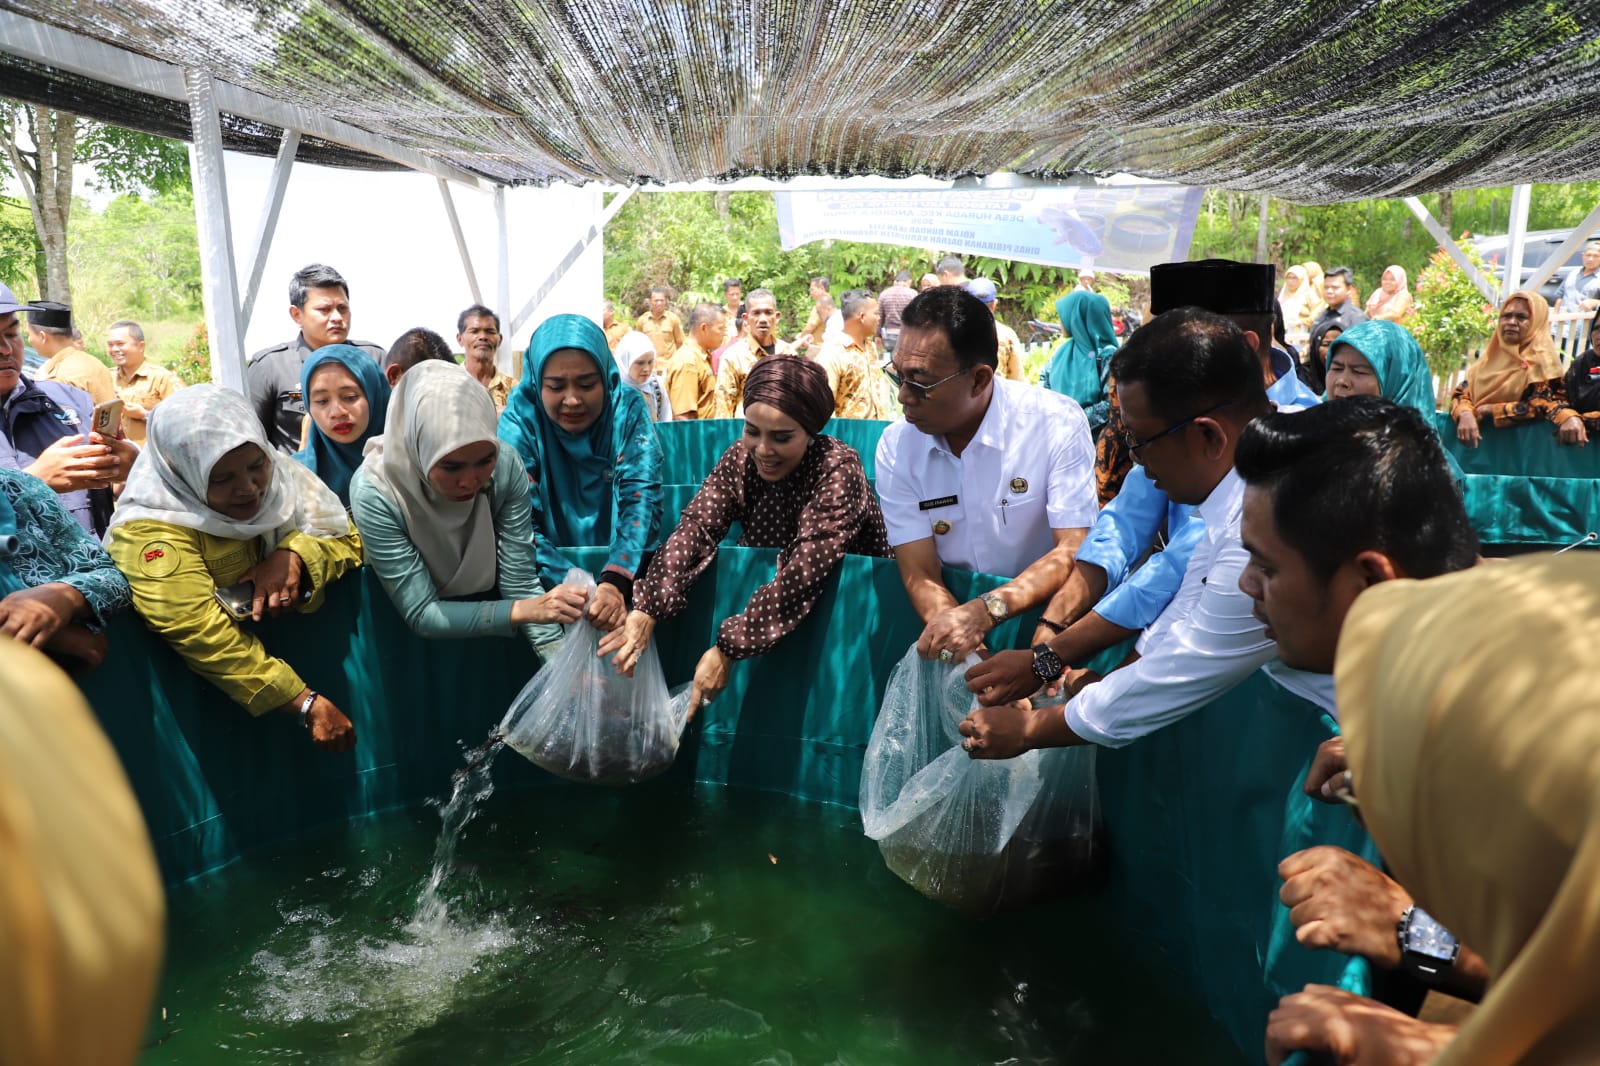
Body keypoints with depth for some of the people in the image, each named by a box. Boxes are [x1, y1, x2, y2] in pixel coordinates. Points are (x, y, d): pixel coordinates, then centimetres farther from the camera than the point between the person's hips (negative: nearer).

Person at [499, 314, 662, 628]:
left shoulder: (627, 406, -8)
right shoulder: (520, 419, -11)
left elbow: (641, 496, -18)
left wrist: (616, 582, -35)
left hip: (621, 563, 0)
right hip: (554, 569, 0)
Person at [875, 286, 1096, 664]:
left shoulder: (1056, 423, -12)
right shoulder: (896, 447, -4)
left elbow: (1075, 551, -16)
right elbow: (919, 573, -8)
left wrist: (985, 611, -30)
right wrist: (950, 625, -30)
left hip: (1042, 613, -2)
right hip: (958, 606, 2)